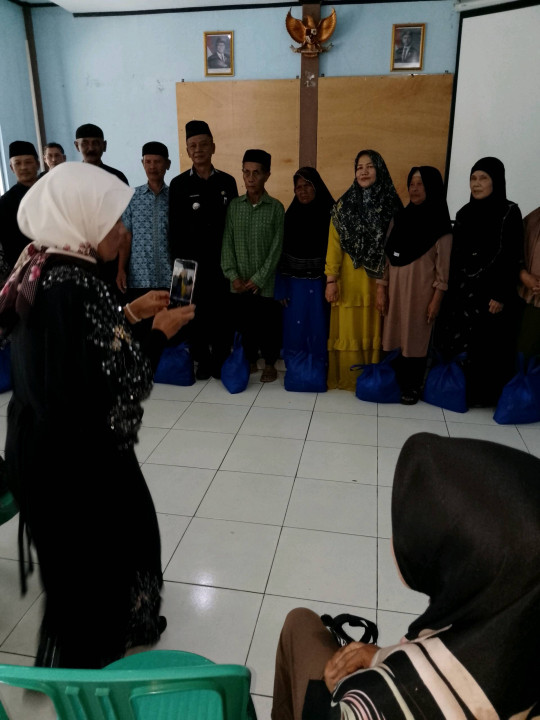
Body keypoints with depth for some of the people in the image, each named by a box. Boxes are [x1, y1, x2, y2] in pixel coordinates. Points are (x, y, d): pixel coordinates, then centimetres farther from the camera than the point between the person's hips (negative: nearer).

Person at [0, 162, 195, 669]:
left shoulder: (41, 271, 1)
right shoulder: (74, 286, -28)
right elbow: (118, 388, -25)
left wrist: (130, 313, 9)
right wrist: (162, 332, -12)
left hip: (43, 444, 9)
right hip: (77, 457, -9)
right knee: (95, 559, 15)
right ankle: (97, 660, 42)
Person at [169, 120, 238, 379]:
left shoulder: (227, 181, 6)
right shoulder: (179, 184, 2)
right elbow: (174, 227, 1)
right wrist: (178, 261, -4)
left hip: (221, 260, 1)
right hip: (191, 261, 0)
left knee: (221, 311, 4)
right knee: (195, 312, 5)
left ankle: (221, 360, 18)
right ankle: (202, 360, 19)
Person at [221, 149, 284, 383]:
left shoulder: (276, 207, -4)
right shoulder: (234, 205, 4)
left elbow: (276, 247, -7)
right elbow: (227, 242, 2)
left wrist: (258, 279, -12)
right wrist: (233, 275, -8)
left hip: (266, 283, -2)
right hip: (239, 284, 3)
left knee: (268, 325, 7)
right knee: (243, 324, 12)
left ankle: (270, 363, 26)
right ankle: (250, 360, 32)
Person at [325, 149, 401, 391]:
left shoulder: (391, 205, 1)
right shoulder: (344, 205, 1)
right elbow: (334, 243, -1)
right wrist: (331, 279, -6)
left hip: (379, 280, 1)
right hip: (350, 280, 0)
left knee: (375, 330, 8)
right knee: (348, 330, 4)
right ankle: (346, 379, 17)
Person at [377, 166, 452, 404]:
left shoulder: (440, 223, -4)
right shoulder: (399, 218, 8)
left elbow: (443, 265, -7)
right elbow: (387, 257, 7)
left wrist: (436, 299, -11)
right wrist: (381, 289, 2)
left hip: (421, 291, -4)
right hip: (396, 288, 4)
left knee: (416, 338, 4)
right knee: (396, 336, 7)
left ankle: (412, 387, 17)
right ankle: (395, 382, 20)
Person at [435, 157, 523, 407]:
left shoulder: (509, 212, -6)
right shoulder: (464, 213, 10)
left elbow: (513, 258, -10)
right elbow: (456, 255, 11)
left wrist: (501, 295, -15)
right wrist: (452, 288, 9)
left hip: (491, 290, -5)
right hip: (463, 290, 5)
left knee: (488, 346, 2)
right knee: (458, 341, 5)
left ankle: (484, 394, 15)